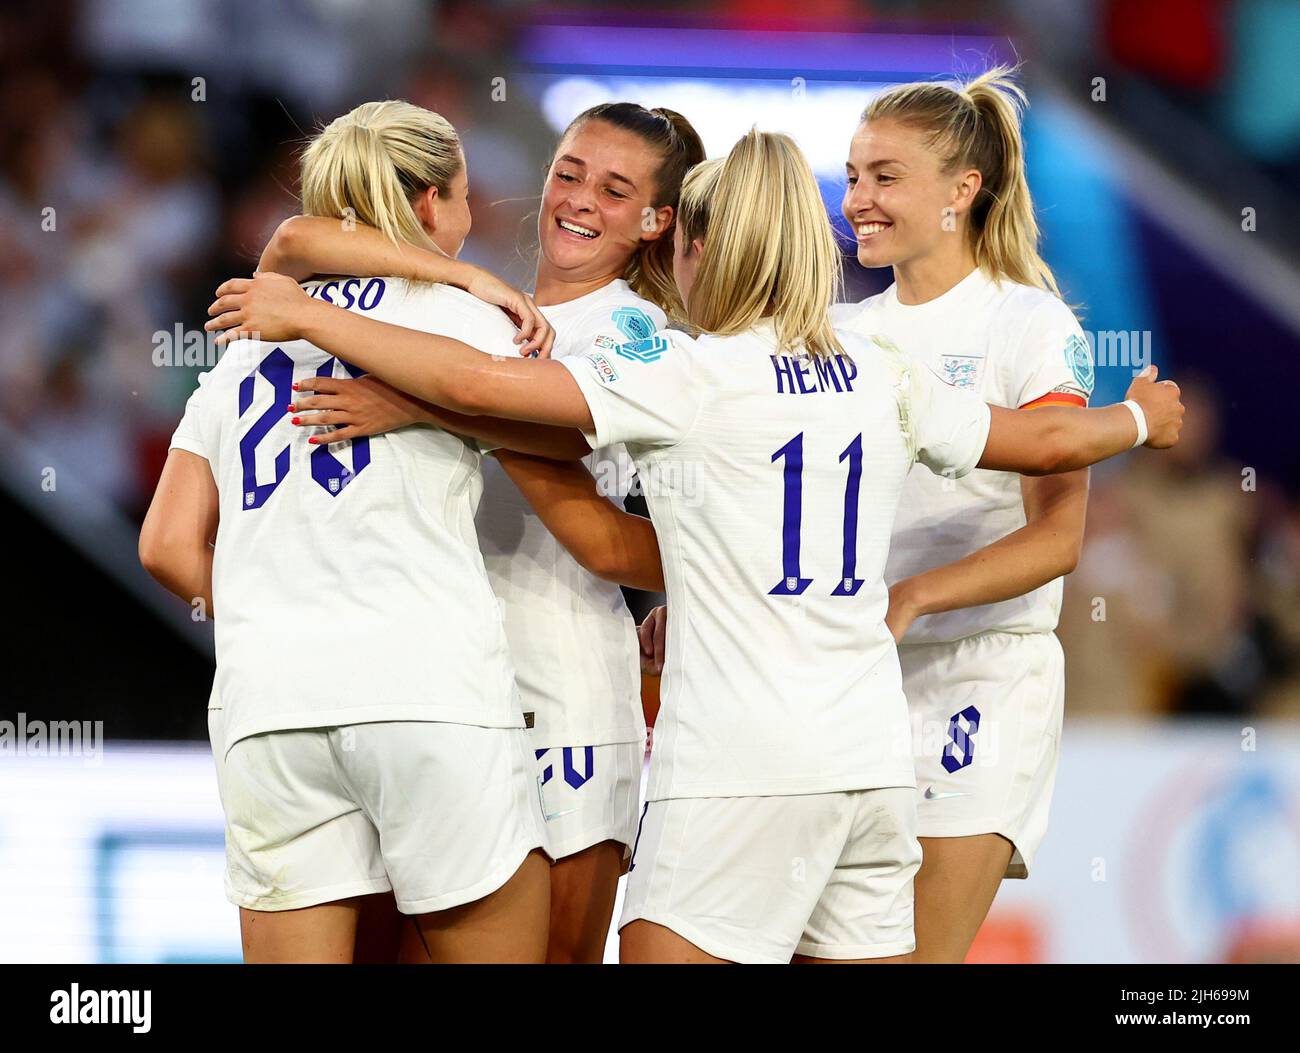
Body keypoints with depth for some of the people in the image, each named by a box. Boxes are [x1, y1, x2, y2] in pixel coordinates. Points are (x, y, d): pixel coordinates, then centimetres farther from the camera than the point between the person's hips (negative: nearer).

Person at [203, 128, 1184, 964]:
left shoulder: (689, 377, -6)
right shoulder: (883, 378, 10)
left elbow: (480, 384, -14)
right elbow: (1046, 443, 21)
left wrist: (308, 316, -6)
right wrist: (1141, 419, 43)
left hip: (743, 770, -6)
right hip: (874, 761, 6)